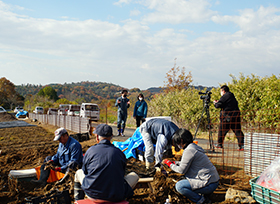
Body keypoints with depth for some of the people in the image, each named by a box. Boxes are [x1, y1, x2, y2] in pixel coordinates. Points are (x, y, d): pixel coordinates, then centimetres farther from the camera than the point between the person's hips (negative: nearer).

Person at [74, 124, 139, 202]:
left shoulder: (90, 150, -4)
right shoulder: (119, 152, -1)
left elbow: (85, 171, 10)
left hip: (93, 193, 1)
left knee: (78, 172, 30)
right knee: (134, 175, 24)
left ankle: (78, 200, 40)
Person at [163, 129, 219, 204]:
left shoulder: (189, 150, -18)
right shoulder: (194, 147, 11)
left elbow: (182, 170, -13)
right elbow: (185, 163, 23)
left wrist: (169, 164, 1)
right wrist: (173, 162, 20)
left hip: (209, 184, -10)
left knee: (179, 186, -13)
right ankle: (204, 195, 17)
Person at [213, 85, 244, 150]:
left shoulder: (224, 96, -7)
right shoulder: (232, 96, 17)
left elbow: (218, 105, -13)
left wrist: (215, 103, 12)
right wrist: (218, 102, 27)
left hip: (227, 117, -6)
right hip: (236, 116, 6)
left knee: (221, 130, 10)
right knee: (238, 131, 4)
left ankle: (220, 144, 18)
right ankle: (242, 145, -5)